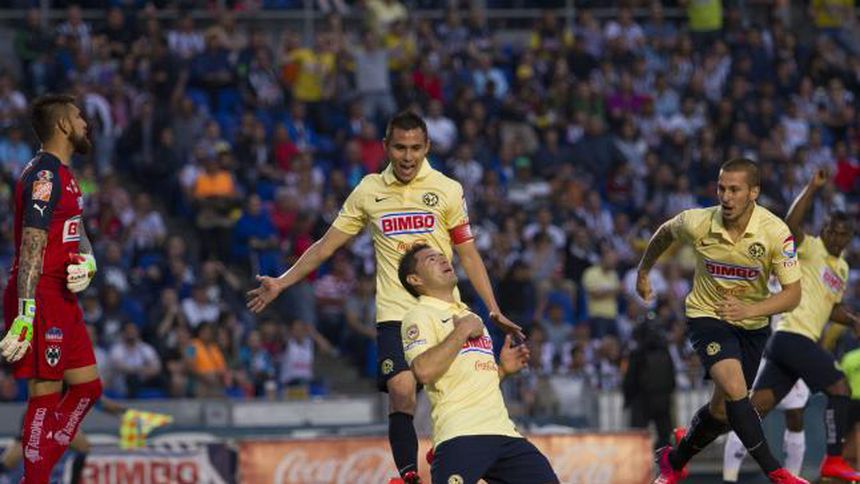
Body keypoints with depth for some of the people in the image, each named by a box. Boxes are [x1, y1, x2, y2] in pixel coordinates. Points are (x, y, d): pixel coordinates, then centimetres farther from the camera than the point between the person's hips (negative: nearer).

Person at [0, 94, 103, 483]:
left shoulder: (61, 173, 17)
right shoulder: (45, 176, -16)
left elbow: (75, 230, 21)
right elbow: (31, 247, -21)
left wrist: (86, 261, -3)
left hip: (62, 298, 10)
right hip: (41, 297, -10)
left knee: (87, 386, 12)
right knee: (46, 394, -7)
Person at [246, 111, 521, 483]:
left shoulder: (448, 190, 4)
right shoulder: (368, 191, 8)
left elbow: (468, 255, 7)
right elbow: (326, 245, 15)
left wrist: (494, 310, 0)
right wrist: (281, 283, 10)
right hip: (394, 313, 0)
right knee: (401, 393, -18)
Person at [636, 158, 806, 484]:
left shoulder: (775, 232, -20)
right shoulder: (697, 223, -18)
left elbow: (792, 294, -20)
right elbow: (665, 233, 7)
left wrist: (749, 309, -35)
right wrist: (643, 271, 19)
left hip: (753, 325, 2)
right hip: (707, 318, -2)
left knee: (723, 409, 7)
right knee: (734, 389, -28)